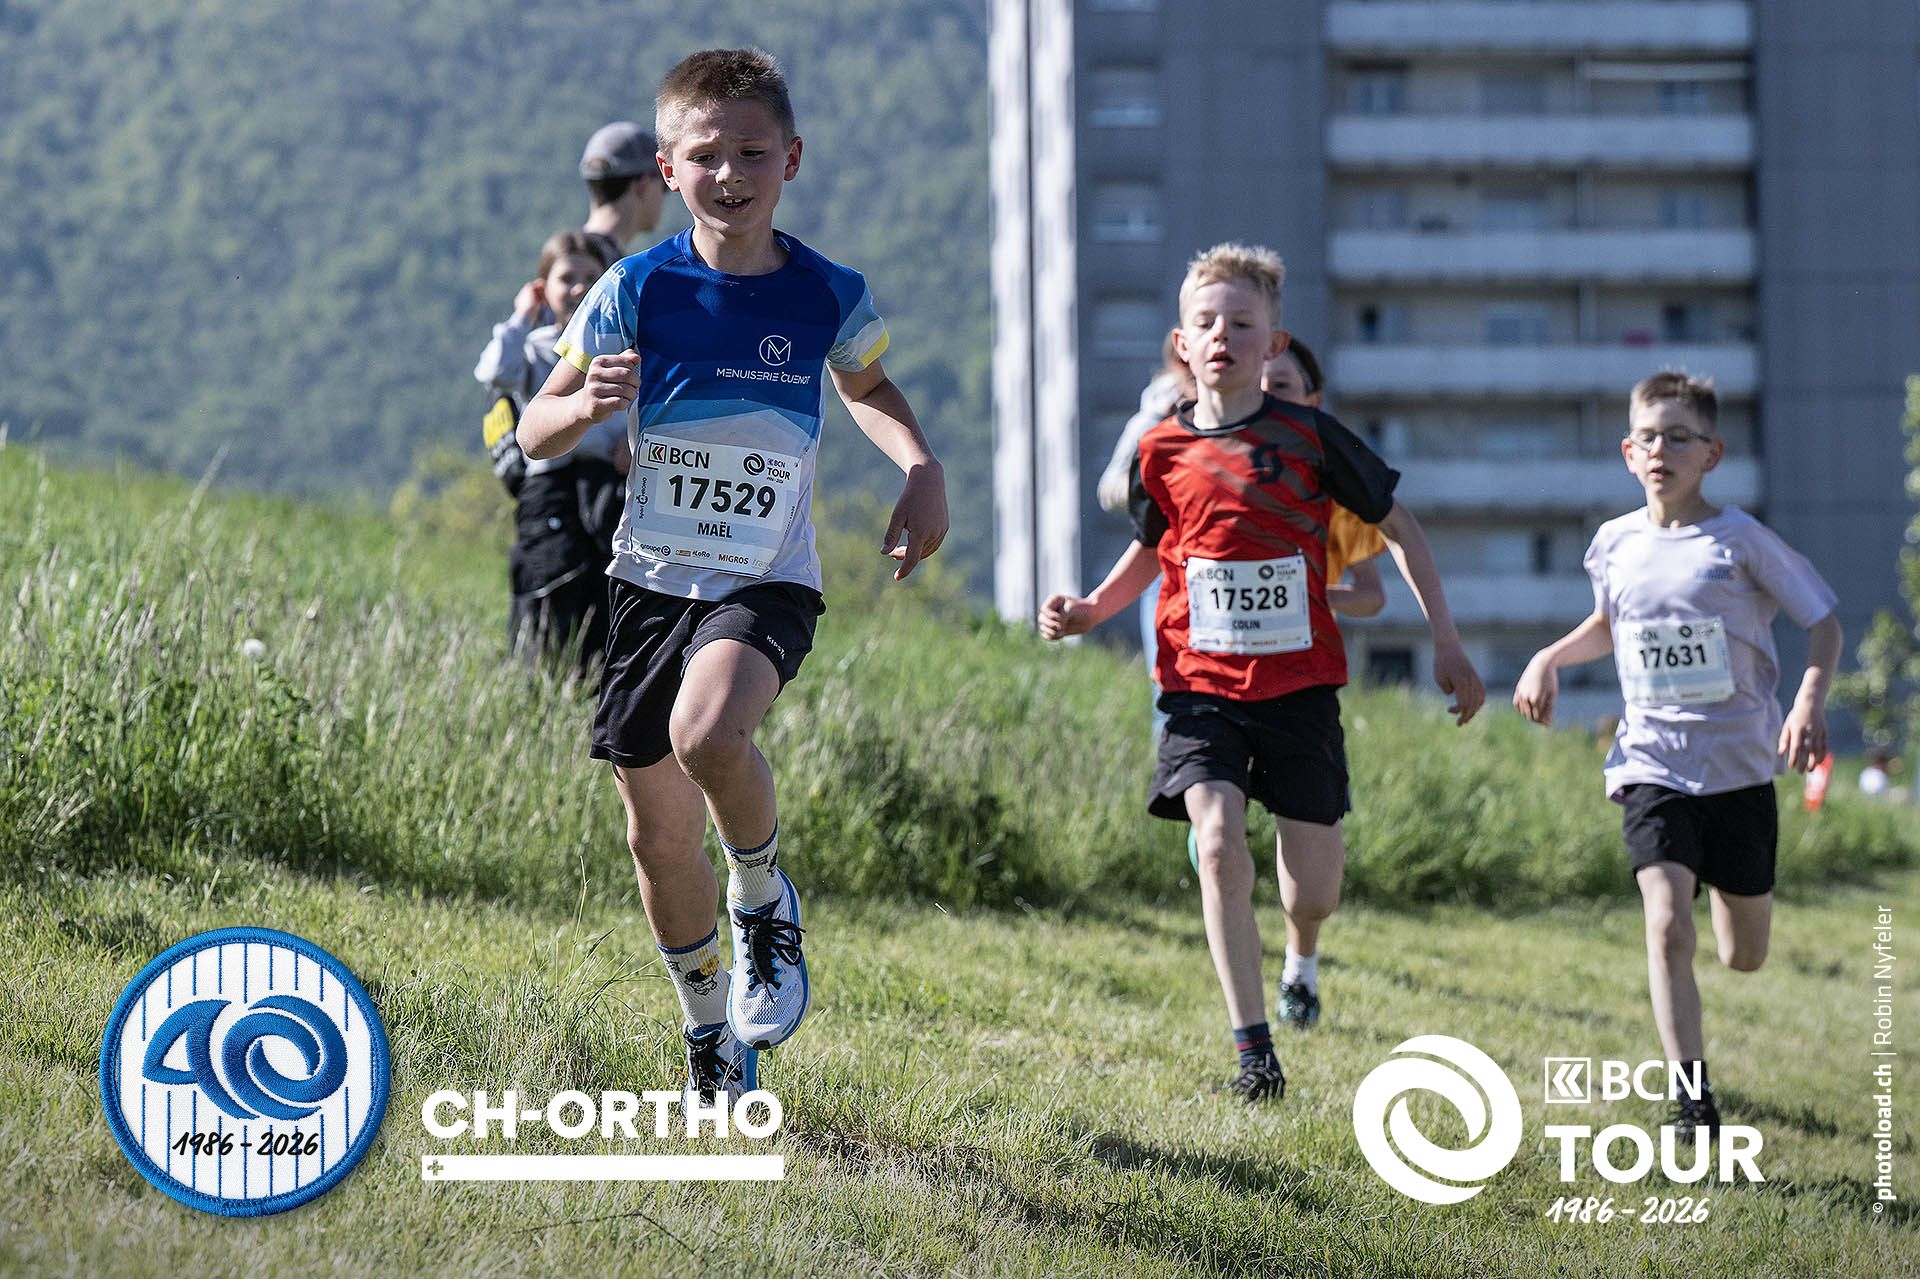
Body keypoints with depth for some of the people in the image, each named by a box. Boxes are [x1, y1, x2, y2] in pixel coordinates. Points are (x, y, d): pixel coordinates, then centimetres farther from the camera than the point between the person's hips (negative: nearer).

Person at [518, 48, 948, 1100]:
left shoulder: (828, 296, -5)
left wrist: (922, 470, 0)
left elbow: (867, 386, 19)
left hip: (767, 583, -2)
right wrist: (586, 403, -25)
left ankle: (765, 898, -3)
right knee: (658, 835, 8)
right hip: (652, 579, 2)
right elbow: (533, 435, -2)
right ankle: (710, 1031, 32)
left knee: (707, 732, -33)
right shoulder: (637, 291, -7)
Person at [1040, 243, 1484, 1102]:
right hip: (1202, 686, 1)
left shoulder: (1308, 437, -5)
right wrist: (1090, 610, 2)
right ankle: (1252, 1049, -15)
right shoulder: (1163, 451, 1)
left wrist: (1446, 643, 2)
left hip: (1300, 685, -1)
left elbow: (1398, 526, 5)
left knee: (1314, 889, 2)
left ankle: (1302, 962, 42)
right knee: (1218, 845, -22)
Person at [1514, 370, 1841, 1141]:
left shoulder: (1740, 539, -7)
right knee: (1667, 926, -20)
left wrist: (1810, 700, -18)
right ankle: (1693, 1099, -16)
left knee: (1744, 956, 11)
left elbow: (1823, 621, -1)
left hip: (1740, 765, -1)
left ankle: (1729, 892, 50)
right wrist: (1548, 659, 8)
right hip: (1651, 765, 1)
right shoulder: (1615, 544, 4)